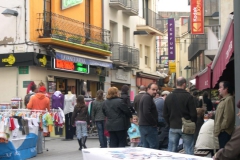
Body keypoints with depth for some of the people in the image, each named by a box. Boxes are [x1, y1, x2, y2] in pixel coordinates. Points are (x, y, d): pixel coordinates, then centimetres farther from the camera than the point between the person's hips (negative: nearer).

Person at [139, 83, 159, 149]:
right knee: (154, 147, -10)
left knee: (146, 146, 11)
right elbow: (146, 113, -23)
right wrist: (155, 123, -14)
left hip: (143, 125, 10)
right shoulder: (148, 98, -13)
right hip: (148, 126, -10)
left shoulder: (145, 97, 19)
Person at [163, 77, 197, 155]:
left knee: (171, 151, 7)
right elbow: (193, 114, -10)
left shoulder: (168, 97, 5)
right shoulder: (188, 96, -10)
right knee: (189, 151, 0)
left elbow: (165, 114, 9)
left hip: (173, 128, 4)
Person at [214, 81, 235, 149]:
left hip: (225, 132, -11)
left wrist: (222, 128, -18)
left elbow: (228, 116, -22)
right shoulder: (224, 100, 19)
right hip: (222, 131, 11)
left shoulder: (229, 99, -15)